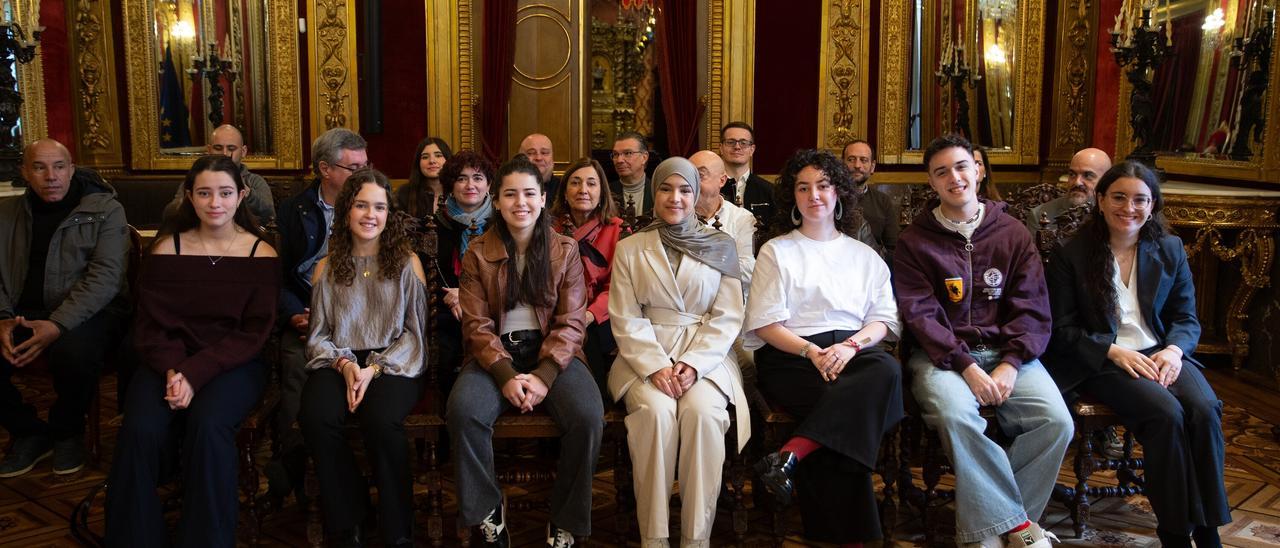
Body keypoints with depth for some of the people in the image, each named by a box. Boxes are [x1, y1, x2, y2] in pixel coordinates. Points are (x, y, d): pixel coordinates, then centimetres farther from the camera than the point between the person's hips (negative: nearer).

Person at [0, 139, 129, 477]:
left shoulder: (105, 210, -2)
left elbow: (106, 275, -13)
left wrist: (58, 325, -25)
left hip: (86, 313, -4)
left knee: (73, 352, -36)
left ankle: (67, 431, -3)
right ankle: (28, 432, 5)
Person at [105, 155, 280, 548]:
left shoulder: (261, 255, 0)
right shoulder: (167, 249, 6)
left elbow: (253, 334, -5)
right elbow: (150, 325, 3)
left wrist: (195, 373, -18)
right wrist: (172, 369, -18)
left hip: (235, 364, -2)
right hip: (170, 362, 2)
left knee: (207, 424, -32)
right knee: (140, 429, -27)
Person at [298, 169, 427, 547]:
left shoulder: (407, 263, 8)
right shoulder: (328, 267, 14)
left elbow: (414, 331, 3)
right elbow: (318, 335, 10)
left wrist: (375, 368, -13)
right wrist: (344, 364, -11)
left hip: (393, 363, -2)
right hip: (340, 362, 2)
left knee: (381, 420, -35)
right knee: (315, 418, -31)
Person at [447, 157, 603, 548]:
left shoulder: (565, 250, 4)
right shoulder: (478, 253, 4)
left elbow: (571, 323, -2)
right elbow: (477, 324, -2)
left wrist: (544, 376, -18)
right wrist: (506, 375, -18)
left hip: (552, 353, 0)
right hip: (496, 353, 0)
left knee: (588, 416, -29)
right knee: (462, 410, -31)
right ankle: (488, 511, -8)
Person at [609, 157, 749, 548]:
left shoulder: (721, 246, 8)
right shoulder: (630, 249, 8)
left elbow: (727, 318, 3)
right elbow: (626, 320, 1)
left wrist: (693, 364, -13)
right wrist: (656, 366, -15)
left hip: (706, 357, 0)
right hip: (646, 357, 0)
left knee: (703, 412, -30)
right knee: (656, 412, -30)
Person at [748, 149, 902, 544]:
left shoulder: (864, 256, 22)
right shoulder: (777, 251, 14)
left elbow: (883, 319, 11)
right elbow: (765, 324, 3)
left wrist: (852, 345, -11)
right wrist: (811, 352, -13)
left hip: (853, 349, 3)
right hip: (790, 356, -3)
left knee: (887, 370, -34)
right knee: (848, 398, -34)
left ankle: (790, 455, -39)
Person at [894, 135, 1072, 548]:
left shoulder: (1012, 233, 11)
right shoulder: (915, 241, 4)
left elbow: (1032, 308, 5)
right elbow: (919, 314, -5)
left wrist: (1010, 363, -11)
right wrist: (967, 367, -17)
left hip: (1006, 351, 3)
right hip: (942, 354, -2)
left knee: (1056, 421, -23)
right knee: (955, 413, -34)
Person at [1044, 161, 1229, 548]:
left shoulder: (1170, 250, 11)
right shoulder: (1070, 256, 0)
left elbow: (1187, 318, 12)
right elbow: (1062, 329, -2)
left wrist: (1174, 349, -11)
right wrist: (1114, 352, -16)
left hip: (1162, 354, 4)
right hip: (1102, 363, -3)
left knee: (1205, 410, -27)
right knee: (1166, 412, -31)